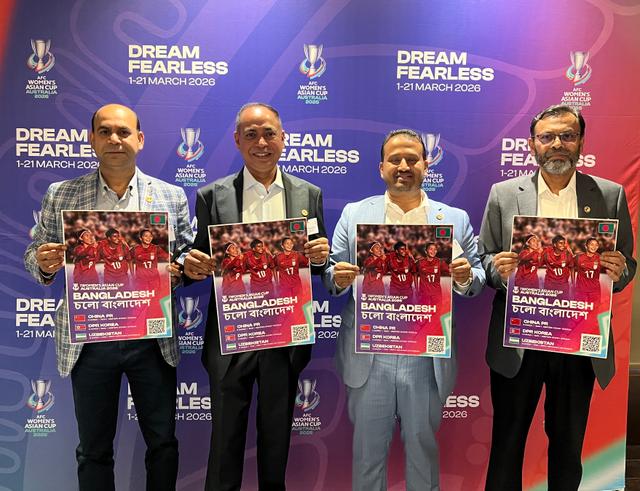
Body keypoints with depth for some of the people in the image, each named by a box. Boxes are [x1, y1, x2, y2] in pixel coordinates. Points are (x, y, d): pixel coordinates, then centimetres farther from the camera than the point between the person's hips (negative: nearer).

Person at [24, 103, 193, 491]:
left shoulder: (172, 196, 3)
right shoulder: (61, 195, 4)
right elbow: (35, 257, 9)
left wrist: (178, 269, -15)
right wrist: (45, 263, -14)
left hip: (152, 339, 0)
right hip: (88, 341, 1)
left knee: (163, 443, 11)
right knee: (94, 450, 14)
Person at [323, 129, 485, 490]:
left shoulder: (456, 219, 6)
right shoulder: (354, 214, 5)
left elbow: (477, 281, 6)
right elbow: (332, 277, 5)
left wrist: (465, 277, -15)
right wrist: (339, 278, -17)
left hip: (428, 360, 0)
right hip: (368, 357, 0)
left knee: (423, 448, 16)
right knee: (368, 450, 13)